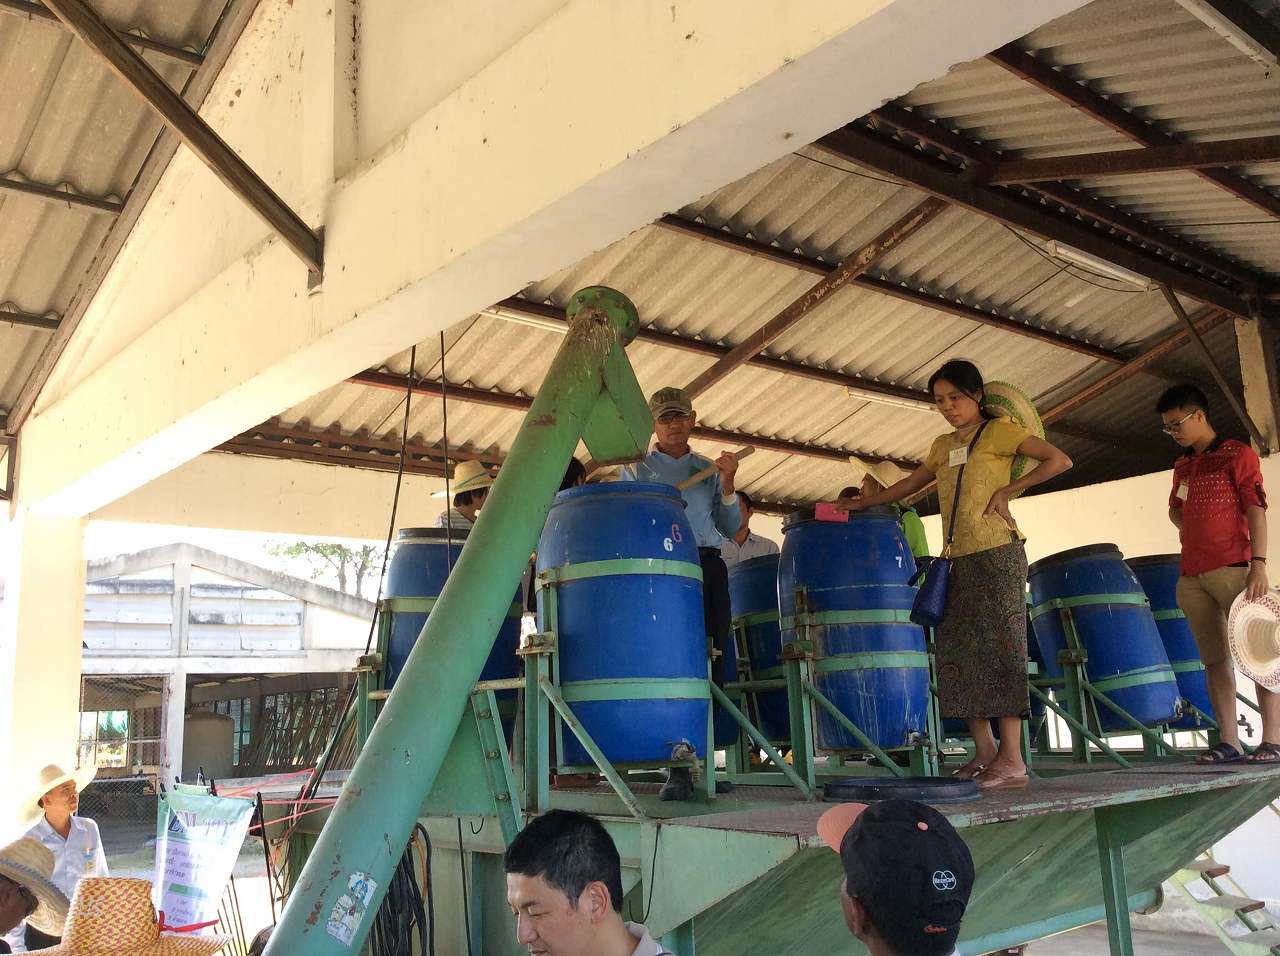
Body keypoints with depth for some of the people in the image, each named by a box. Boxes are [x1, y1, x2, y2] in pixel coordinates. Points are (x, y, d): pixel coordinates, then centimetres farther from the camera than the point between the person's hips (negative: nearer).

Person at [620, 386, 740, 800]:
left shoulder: (709, 469, 20)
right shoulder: (635, 469, 13)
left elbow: (730, 529, 14)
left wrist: (727, 487, 0)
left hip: (707, 568, 3)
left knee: (711, 660, -1)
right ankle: (677, 768, -10)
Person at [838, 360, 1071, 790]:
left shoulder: (998, 431, 0)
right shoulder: (942, 445, 19)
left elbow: (1058, 460, -6)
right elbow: (909, 485, 27)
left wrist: (1007, 489, -10)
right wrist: (861, 503, 20)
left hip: (997, 553, -7)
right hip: (959, 560, 7)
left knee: (1000, 647, -10)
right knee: (958, 652, 3)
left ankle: (1011, 758, -8)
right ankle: (984, 751, 8)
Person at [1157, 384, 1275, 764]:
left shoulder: (1238, 454, -1)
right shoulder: (1182, 465, 18)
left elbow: (1256, 511, -7)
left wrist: (1259, 563, -16)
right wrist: (1187, 527, 12)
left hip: (1232, 568, -6)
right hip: (1192, 574, 7)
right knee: (1215, 659, 4)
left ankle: (1272, 740, -3)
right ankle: (1229, 742, 6)